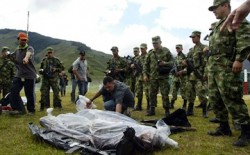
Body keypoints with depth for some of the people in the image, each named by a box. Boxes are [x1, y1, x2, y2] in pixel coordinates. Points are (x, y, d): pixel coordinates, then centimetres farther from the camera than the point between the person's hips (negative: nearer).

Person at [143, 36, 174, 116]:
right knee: (152, 94, 7)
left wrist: (165, 63, -17)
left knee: (165, 94, -1)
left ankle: (167, 110, 10)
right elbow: (146, 64, 13)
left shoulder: (166, 51, 2)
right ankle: (152, 109, 17)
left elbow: (172, 62, 3)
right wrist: (145, 74, 4)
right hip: (153, 77, 3)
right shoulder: (150, 53, 10)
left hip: (163, 77, -3)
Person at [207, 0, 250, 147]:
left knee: (231, 98, -12)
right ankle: (224, 127, 19)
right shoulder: (218, 26, 25)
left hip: (226, 66, -9)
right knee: (215, 98, 9)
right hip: (213, 66, 10)